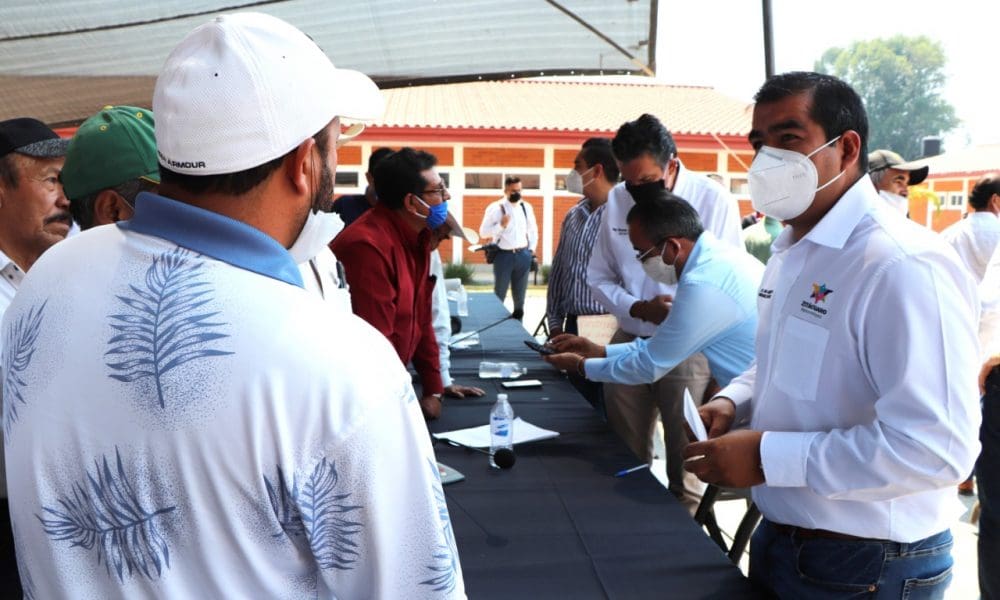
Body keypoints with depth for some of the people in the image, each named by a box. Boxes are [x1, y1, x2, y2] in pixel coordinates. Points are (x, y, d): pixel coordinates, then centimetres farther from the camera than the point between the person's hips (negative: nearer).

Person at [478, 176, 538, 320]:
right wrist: (501, 225, -21)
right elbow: (483, 232, -9)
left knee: (520, 294, 12)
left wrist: (532, 249, 10)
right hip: (504, 255, -4)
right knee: (499, 294, 4)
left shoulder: (526, 207, 6)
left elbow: (533, 230, 18)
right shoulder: (495, 208, -8)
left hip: (523, 255, 4)